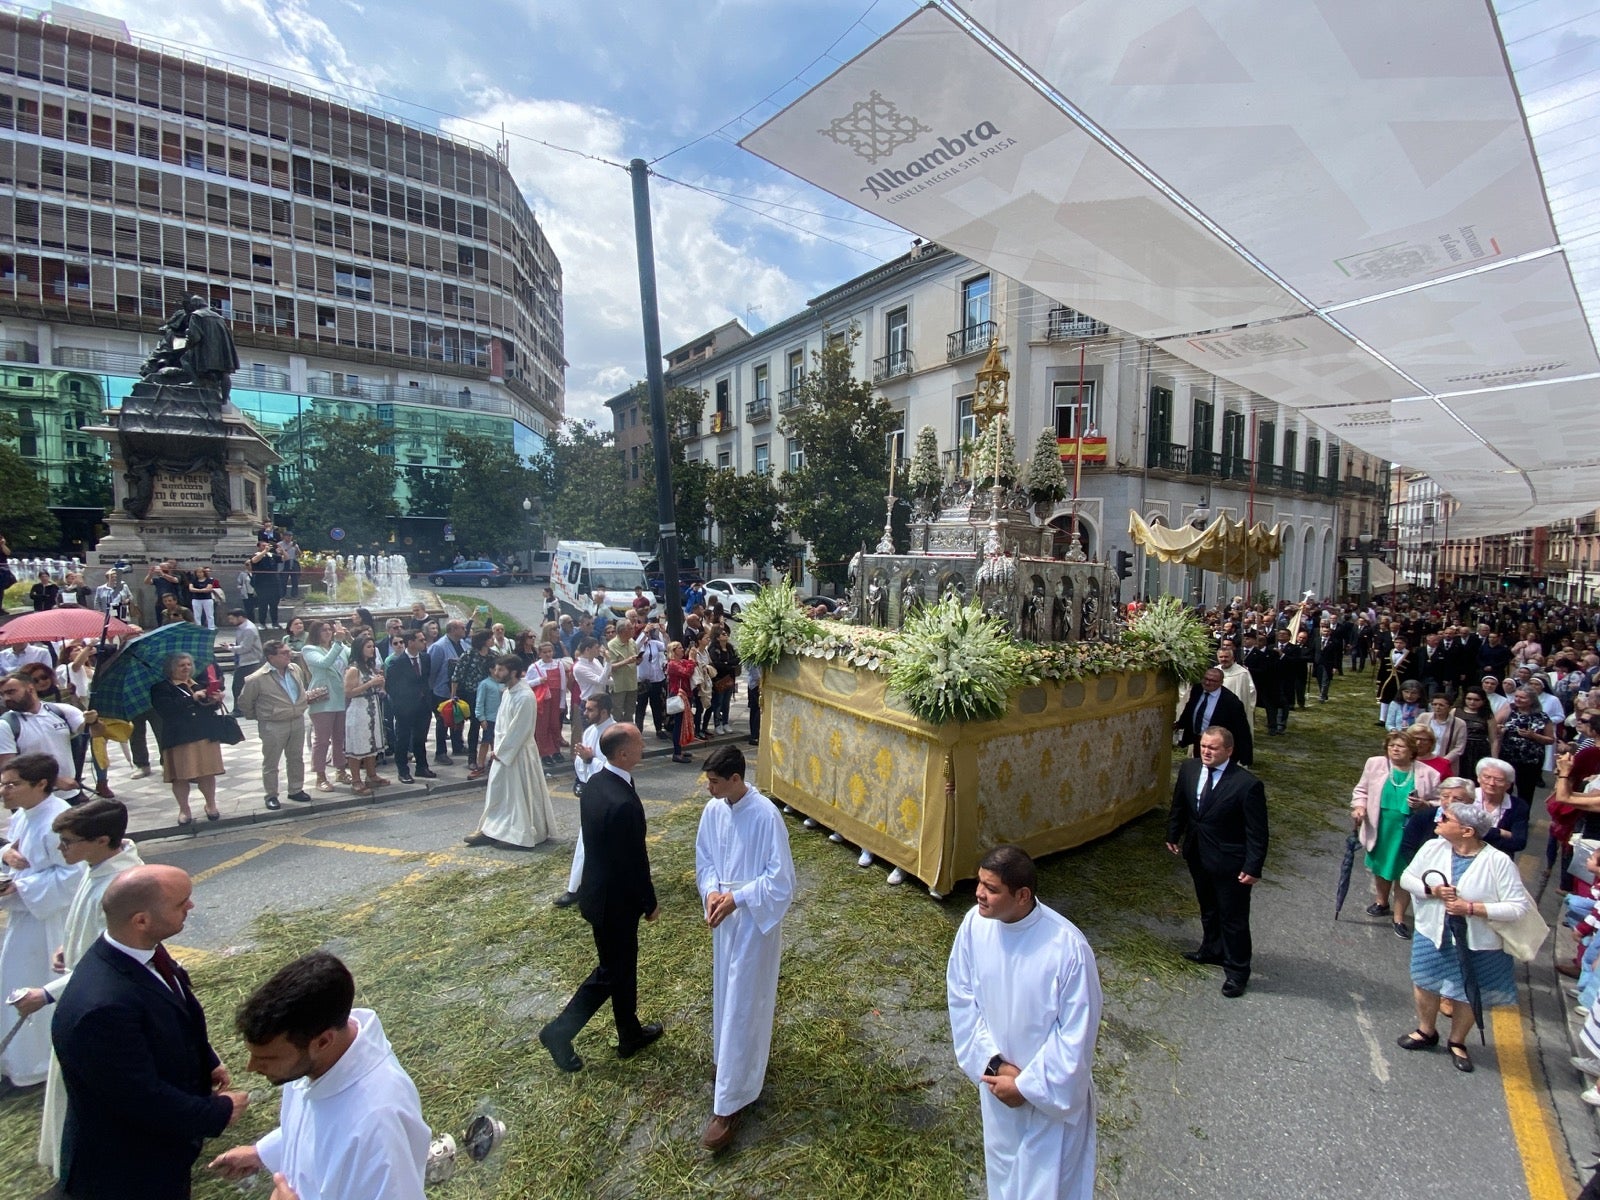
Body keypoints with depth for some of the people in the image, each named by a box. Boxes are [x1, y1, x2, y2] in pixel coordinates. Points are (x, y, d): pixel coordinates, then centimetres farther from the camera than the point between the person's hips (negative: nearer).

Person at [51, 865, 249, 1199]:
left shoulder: (142, 951, -13)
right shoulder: (101, 1009, -39)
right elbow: (144, 1099, -28)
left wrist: (208, 1062, 0)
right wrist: (219, 1112, -15)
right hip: (128, 1172, -7)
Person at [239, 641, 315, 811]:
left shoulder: (296, 669, 1)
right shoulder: (257, 679, -16)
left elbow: (305, 687, 21)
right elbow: (244, 703, -4)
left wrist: (307, 697, 5)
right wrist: (260, 717, 2)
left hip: (298, 721, 5)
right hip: (273, 726, -5)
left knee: (296, 758, 16)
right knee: (271, 763, 8)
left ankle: (296, 790, 30)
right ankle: (271, 796, 22)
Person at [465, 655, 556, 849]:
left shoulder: (525, 696, -22)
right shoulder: (507, 693, 6)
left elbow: (519, 730, -21)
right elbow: (500, 723, 13)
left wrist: (500, 751, -14)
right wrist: (497, 749, 5)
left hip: (519, 752, -9)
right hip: (504, 751, 9)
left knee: (521, 793, 2)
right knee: (497, 790, 14)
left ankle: (523, 834, 15)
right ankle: (490, 830, 25)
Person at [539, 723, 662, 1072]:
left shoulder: (595, 783, -4)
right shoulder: (624, 803, -33)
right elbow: (635, 861, -23)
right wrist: (650, 903, -8)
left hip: (599, 887, 9)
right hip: (615, 900, -9)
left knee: (623, 965, 23)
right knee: (611, 971, 14)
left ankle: (631, 1034, 39)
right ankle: (559, 1031, 27)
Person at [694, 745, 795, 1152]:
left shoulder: (766, 815, -26)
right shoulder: (713, 810, -6)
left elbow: (781, 879, -21)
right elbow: (704, 860, 7)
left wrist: (736, 898, -24)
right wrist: (711, 892, -11)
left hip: (756, 921, -7)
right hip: (725, 916, 7)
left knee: (742, 1007, 4)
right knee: (727, 996, 23)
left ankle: (728, 1104, 18)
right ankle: (744, 1059, 49)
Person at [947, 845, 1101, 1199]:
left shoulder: (1069, 948, -31)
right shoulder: (974, 924, -19)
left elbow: (1077, 1034, -20)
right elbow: (961, 997, -5)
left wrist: (1027, 1086, -14)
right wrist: (991, 1063, -11)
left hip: (1051, 1088, -4)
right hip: (997, 1079, 4)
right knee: (1002, 1170, 27)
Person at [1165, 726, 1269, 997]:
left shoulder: (1247, 784, -23)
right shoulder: (1188, 768, -6)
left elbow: (1257, 832, -17)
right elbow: (1179, 805, 9)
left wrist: (1253, 867, -17)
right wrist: (1173, 835, 15)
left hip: (1230, 863, -6)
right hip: (1198, 855, 6)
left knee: (1233, 917, 10)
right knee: (1208, 910, 25)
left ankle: (1237, 971, 28)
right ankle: (1212, 951, 46)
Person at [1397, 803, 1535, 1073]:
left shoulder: (1498, 862, -20)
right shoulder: (1433, 847, -10)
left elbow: (1518, 906, -18)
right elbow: (1407, 878, -2)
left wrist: (1472, 908, -27)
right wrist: (1432, 891, -21)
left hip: (1476, 944, -2)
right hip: (1432, 934, 3)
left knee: (1466, 995, 15)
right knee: (1425, 984, 15)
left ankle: (1457, 1042, 41)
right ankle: (1427, 1031, 40)